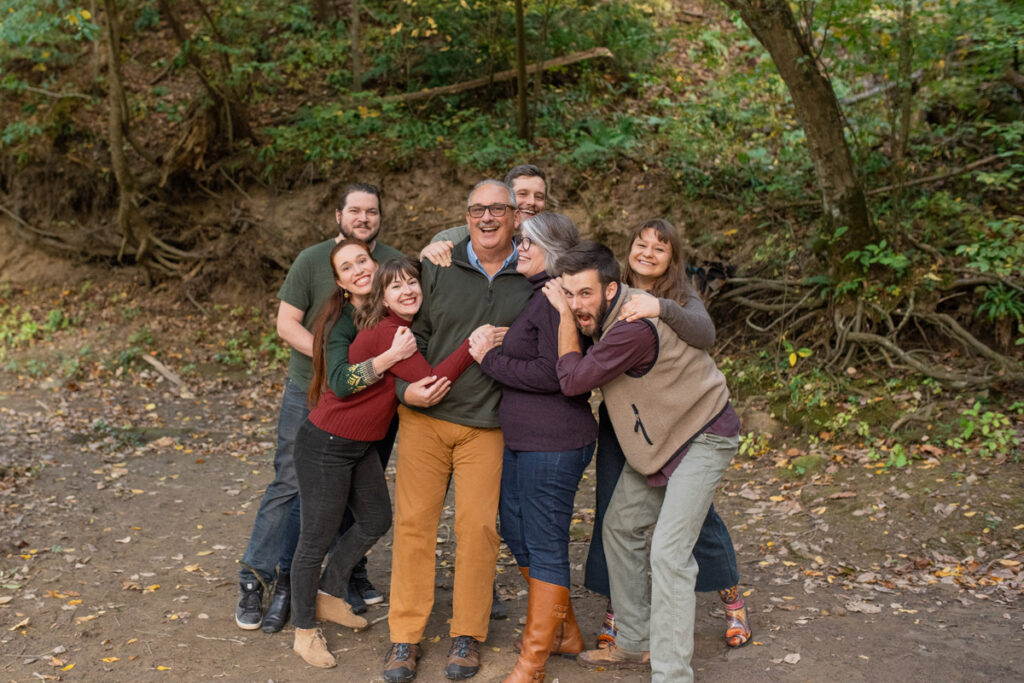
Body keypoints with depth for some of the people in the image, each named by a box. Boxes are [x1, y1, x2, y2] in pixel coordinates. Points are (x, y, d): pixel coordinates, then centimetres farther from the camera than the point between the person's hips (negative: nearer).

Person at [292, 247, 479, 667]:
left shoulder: (405, 329, 5)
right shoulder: (387, 332, -23)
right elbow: (430, 383, -30)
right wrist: (472, 345, -32)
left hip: (361, 444, 10)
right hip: (326, 446, -10)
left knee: (376, 521, 20)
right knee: (317, 538, 3)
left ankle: (327, 596, 39)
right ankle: (305, 632, 19)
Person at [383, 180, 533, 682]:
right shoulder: (437, 268, 2)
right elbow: (412, 333, 4)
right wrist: (410, 386, -11)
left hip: (487, 424, -1)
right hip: (424, 417, 1)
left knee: (477, 525, 0)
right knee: (413, 520, 2)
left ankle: (467, 635, 18)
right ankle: (405, 636, 14)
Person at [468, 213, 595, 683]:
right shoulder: (533, 297, 15)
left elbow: (552, 374, -21)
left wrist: (491, 360, -12)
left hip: (553, 443, -10)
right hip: (520, 440, 10)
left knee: (544, 545, 0)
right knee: (515, 530, 19)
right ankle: (564, 633, 34)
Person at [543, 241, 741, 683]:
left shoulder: (634, 327, -33)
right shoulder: (606, 313, -3)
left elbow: (572, 380, -25)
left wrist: (564, 316, -18)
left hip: (702, 437, -10)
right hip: (654, 439, 10)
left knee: (669, 553, -17)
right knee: (621, 527, 13)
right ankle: (635, 644, 27)